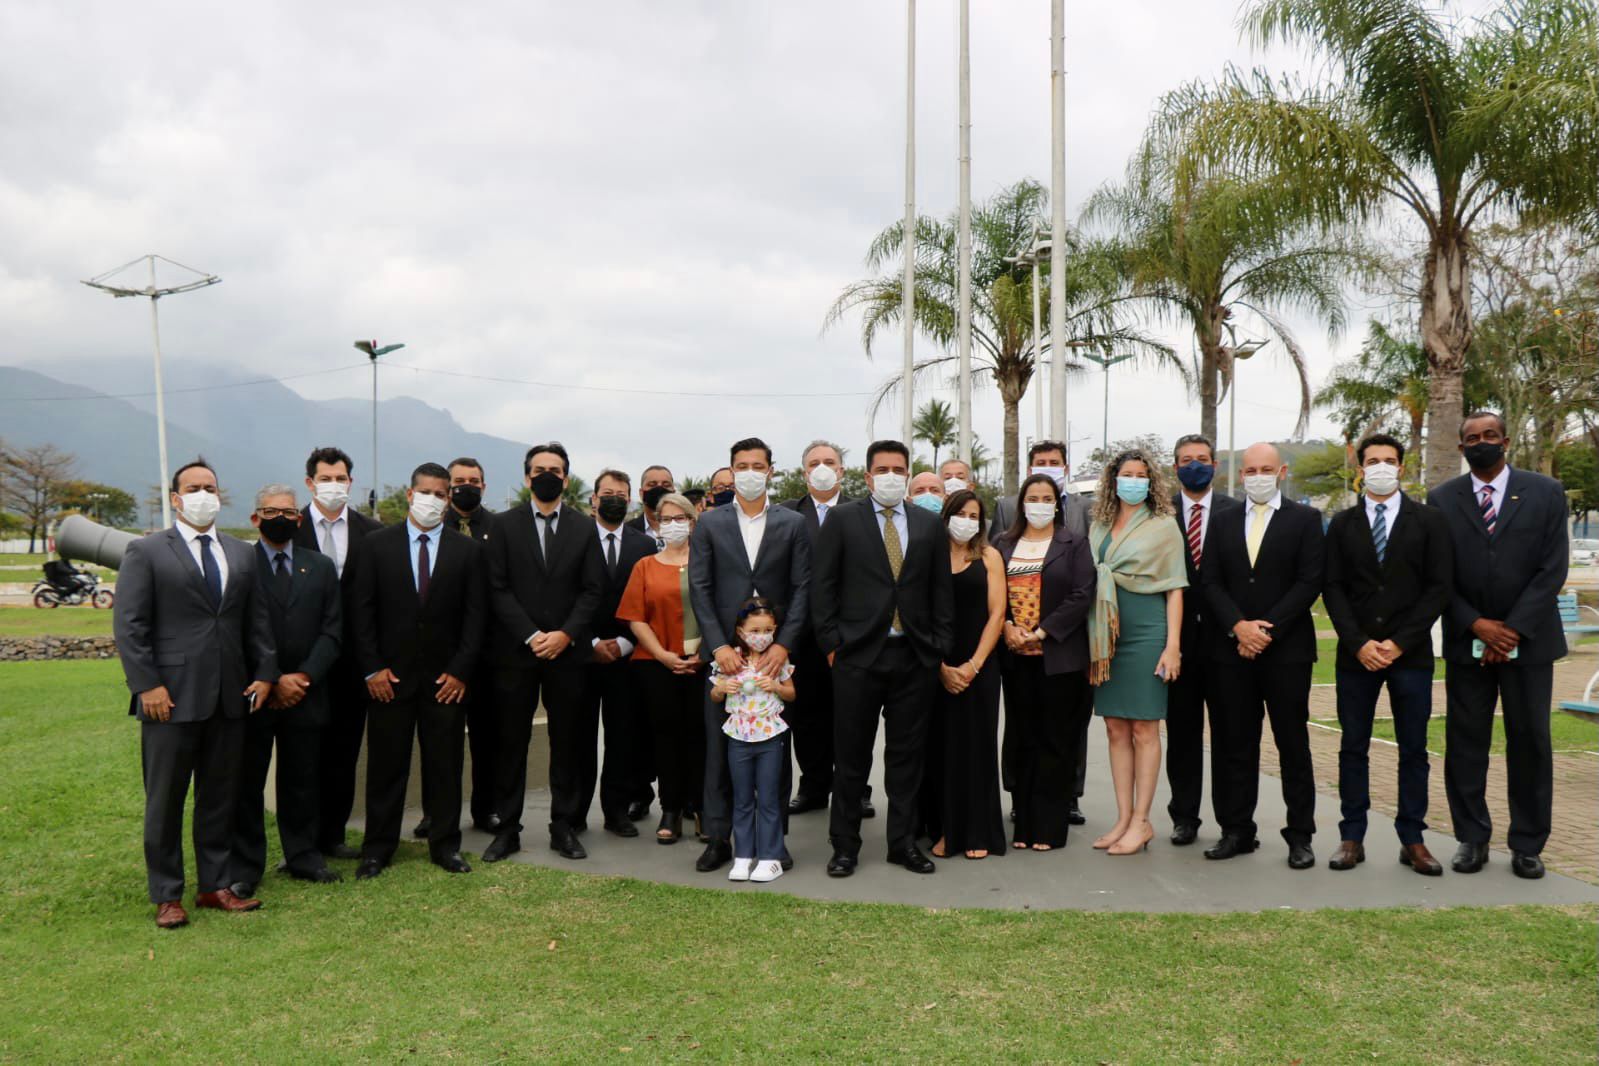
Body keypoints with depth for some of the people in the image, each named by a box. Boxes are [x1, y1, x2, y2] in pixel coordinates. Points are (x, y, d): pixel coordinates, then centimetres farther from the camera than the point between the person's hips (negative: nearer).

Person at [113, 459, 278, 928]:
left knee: (221, 796, 11)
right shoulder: (146, 552, -1)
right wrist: (147, 685, -12)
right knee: (165, 800, 5)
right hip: (171, 696, -4)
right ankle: (166, 896, 15)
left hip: (229, 696, 4)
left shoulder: (242, 553, 12)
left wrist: (265, 673, 4)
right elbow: (128, 624, -6)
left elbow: (257, 620, 13)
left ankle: (215, 885, 22)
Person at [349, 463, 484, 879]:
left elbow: (475, 614, 2)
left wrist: (460, 670, -5)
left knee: (445, 766, 7)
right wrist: (372, 668, -6)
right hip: (389, 676, 0)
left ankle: (445, 846, 17)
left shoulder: (467, 550, 4)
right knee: (386, 765, 6)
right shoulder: (378, 544, 3)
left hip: (446, 678, 1)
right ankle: (377, 849, 17)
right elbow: (362, 610, 1)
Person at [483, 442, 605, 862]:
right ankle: (507, 828, 12)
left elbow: (593, 589, 3)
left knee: (568, 742, 5)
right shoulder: (505, 525, 5)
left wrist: (565, 634, -10)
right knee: (511, 743, 3)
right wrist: (531, 635, -11)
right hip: (516, 651, -1)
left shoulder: (584, 527, 8)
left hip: (568, 651, 1)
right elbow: (498, 589, -1)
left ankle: (564, 827, 14)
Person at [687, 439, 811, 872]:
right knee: (720, 746, 3)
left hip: (776, 652, 0)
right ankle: (718, 838, 11)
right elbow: (699, 588, 1)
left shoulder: (792, 524, 6)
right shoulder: (710, 523, 7)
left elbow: (802, 589, 1)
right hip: (725, 651, 0)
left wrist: (783, 645, -10)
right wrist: (718, 645, -10)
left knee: (775, 747, 5)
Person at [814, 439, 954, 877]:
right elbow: (824, 587, 0)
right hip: (858, 656, -2)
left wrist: (940, 647, 4)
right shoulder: (842, 520, 2)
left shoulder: (930, 525, 10)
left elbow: (942, 591, 11)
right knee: (851, 755, 5)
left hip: (914, 656, 3)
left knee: (907, 754, 9)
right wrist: (832, 643, -6)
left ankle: (903, 842, 20)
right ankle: (845, 845, 15)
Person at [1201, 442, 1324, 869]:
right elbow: (1210, 581, 5)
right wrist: (1239, 626, -10)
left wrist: (1267, 629, -12)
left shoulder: (1305, 519, 3)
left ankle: (1300, 836, 11)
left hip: (1287, 648, -3)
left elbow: (1309, 581, -6)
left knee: (1293, 744, 3)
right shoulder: (1223, 522, 13)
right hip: (1232, 648, 3)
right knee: (1235, 745, 6)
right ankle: (1237, 831, 15)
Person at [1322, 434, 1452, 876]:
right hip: (1356, 654, 1)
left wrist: (1400, 642, -10)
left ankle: (1412, 839, 13)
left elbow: (1439, 587, -2)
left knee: (1413, 750, 5)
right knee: (1353, 748, 4)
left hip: (1411, 655, -1)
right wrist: (1359, 643, -9)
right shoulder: (1342, 525, 8)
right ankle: (1352, 838, 11)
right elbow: (1333, 589, 3)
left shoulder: (1430, 520, 4)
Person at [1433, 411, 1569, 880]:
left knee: (1530, 743, 5)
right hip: (1467, 642, 1)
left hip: (1528, 639, -1)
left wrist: (1513, 629, -12)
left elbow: (1553, 568, -4)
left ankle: (1527, 845, 15)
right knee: (1465, 743, 4)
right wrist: (1477, 625, -10)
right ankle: (1472, 838, 14)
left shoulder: (1545, 492, 2)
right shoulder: (1441, 500, 4)